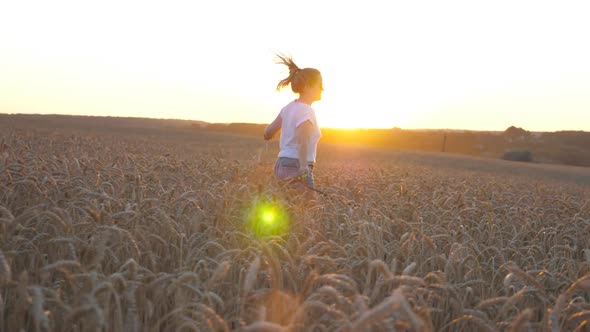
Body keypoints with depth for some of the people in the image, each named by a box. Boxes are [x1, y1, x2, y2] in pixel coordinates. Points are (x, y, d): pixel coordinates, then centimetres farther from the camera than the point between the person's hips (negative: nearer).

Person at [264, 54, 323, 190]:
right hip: (297, 170, -9)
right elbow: (302, 136, -34)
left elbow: (268, 132, 18)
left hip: (282, 165, 9)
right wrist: (303, 166, -40)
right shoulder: (306, 111, -14)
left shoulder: (290, 107, 10)